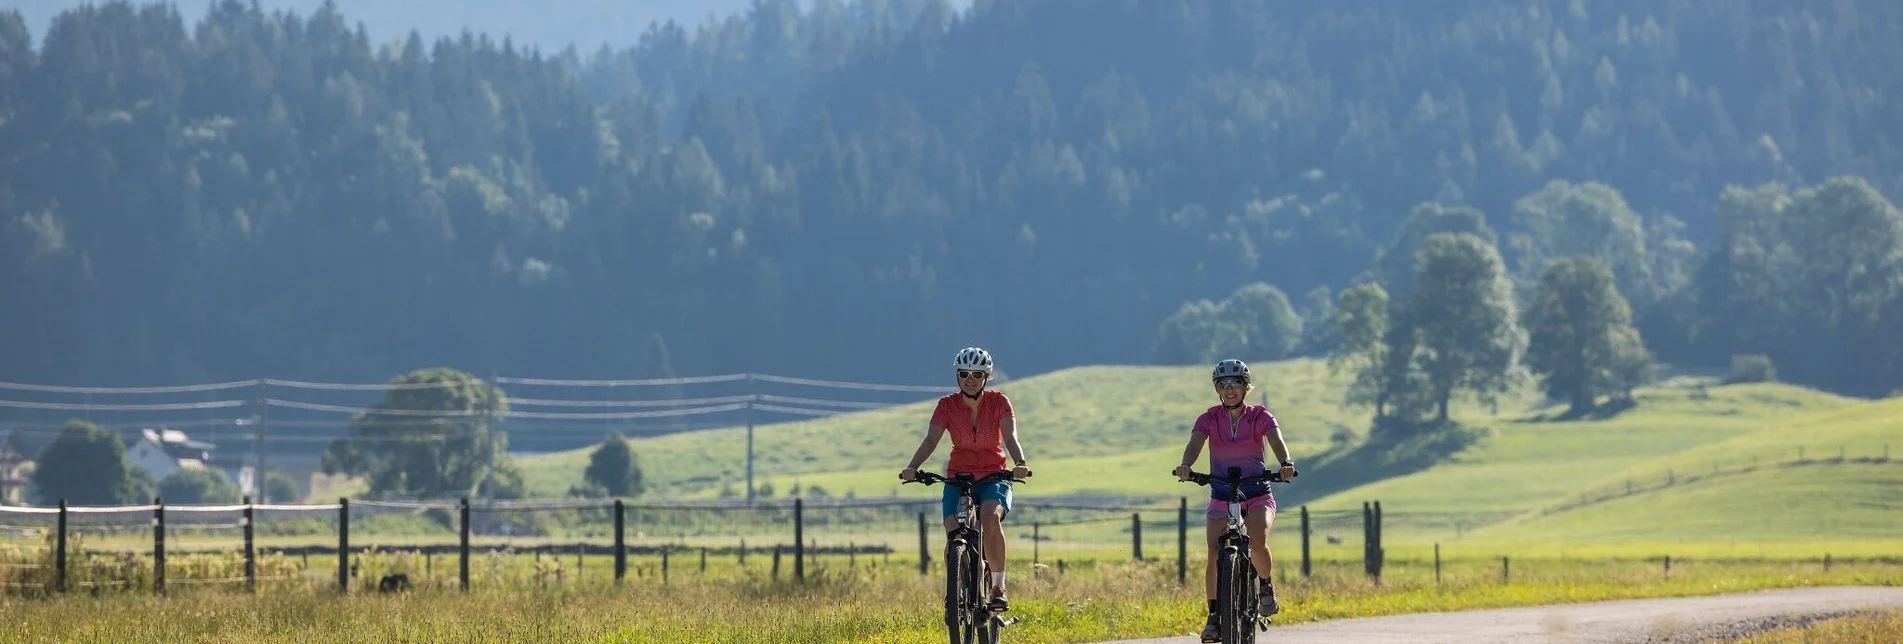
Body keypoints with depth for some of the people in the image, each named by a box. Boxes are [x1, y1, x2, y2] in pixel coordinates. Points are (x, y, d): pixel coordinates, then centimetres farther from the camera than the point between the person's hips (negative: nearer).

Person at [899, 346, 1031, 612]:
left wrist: (1020, 464, -41)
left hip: (994, 477, -1)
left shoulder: (999, 402, -8)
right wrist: (912, 468, -34)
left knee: (990, 517, -33)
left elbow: (1010, 437, -20)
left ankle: (998, 587, -22)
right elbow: (930, 440, -16)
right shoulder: (947, 405, -6)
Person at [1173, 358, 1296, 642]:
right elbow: (1195, 443, -21)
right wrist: (1186, 465, -44)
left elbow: (1276, 440, -23)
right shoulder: (1209, 419, -2)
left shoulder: (1260, 416, -4)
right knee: (1215, 555, -17)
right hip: (1221, 497, 1)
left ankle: (1266, 587, 1)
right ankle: (1214, 616, -6)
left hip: (1257, 495, -1)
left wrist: (1286, 463, -45)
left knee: (1258, 544, -28)